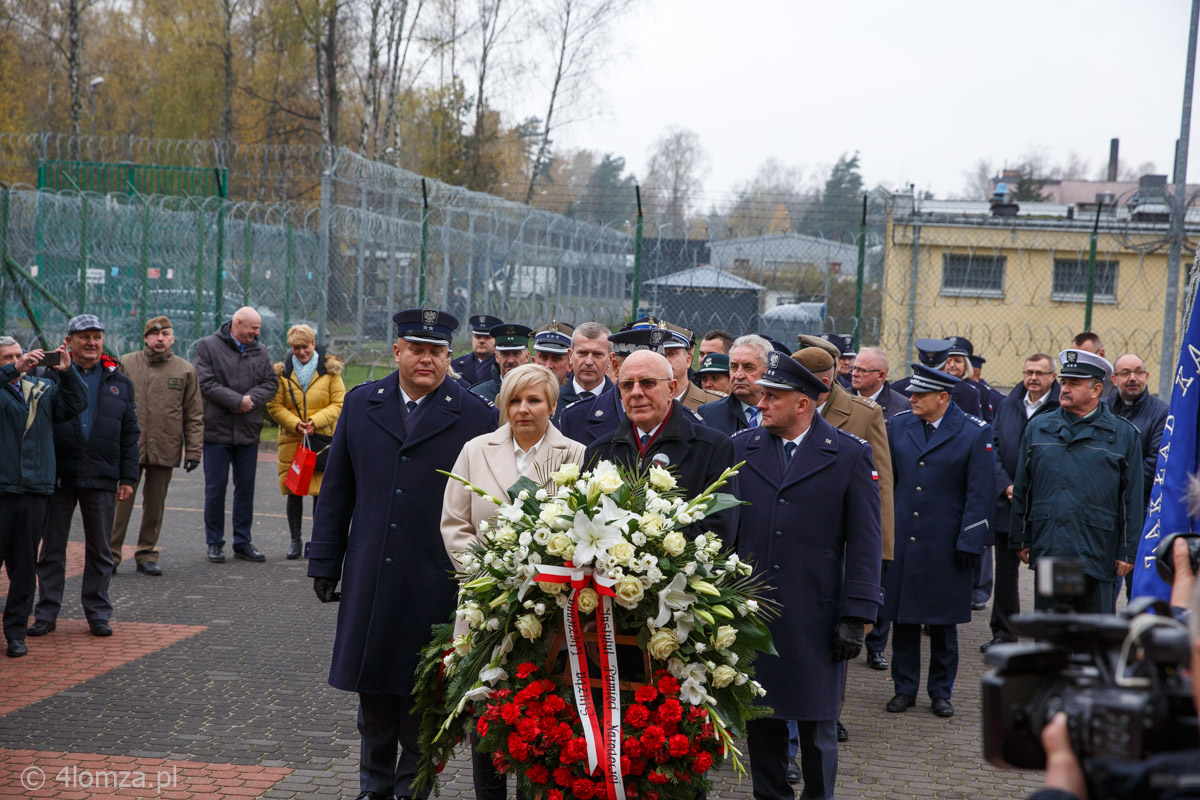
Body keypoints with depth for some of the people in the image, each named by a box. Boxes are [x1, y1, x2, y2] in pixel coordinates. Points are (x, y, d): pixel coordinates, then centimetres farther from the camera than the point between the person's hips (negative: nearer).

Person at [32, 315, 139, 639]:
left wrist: (128, 478, 4)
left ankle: (98, 613, 16)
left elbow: (129, 435, 10)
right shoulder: (50, 377, 2)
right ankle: (46, 613, 13)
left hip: (101, 479, 2)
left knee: (99, 549, 7)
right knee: (52, 548, 5)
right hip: (58, 478, -1)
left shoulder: (119, 383, 10)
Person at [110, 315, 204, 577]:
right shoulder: (126, 364, 5)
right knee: (121, 502, -3)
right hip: (128, 448, -1)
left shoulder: (185, 370, 6)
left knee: (155, 505, 9)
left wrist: (193, 451, 1)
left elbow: (194, 415, 7)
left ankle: (147, 554, 19)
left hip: (165, 450, 1)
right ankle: (110, 554, 5)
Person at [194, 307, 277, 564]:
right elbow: (206, 383, -11)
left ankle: (243, 542, 17)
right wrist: (238, 400, -16)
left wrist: (251, 399, -12)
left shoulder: (259, 351, 11)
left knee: (246, 487, 8)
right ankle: (214, 543, 10)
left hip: (248, 431, 4)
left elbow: (271, 383, 6)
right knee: (215, 487, 1)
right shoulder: (208, 346, -2)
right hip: (217, 429, -4)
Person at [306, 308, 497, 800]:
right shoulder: (361, 404, 7)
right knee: (372, 686, 11)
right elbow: (336, 491, 11)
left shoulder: (476, 417, -3)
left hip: (436, 584, -3)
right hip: (369, 580, 3)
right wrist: (325, 562, 9)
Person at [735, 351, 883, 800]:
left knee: (816, 724, 6)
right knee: (760, 721, 9)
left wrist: (856, 616, -8)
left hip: (815, 621, -2)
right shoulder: (740, 448, 7)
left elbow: (865, 543, -2)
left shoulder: (851, 455, -1)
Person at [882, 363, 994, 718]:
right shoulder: (898, 426, 5)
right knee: (902, 617, 6)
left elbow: (981, 493, -6)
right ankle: (905, 688, 18)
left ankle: (941, 691, 19)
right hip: (901, 540, 3)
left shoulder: (975, 433, -5)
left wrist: (969, 542, -10)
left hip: (945, 544, -3)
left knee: (943, 621, 7)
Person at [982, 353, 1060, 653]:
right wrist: (1006, 486, -5)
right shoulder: (1007, 405, 9)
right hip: (1008, 503, 5)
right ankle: (1003, 633, 22)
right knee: (1005, 573, 11)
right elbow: (994, 447, 7)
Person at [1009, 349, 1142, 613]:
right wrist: (1020, 540, 8)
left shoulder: (1125, 434, 2)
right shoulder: (1038, 427, 10)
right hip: (1047, 550, 2)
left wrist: (1128, 553, -2)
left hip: (1096, 554, -2)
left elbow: (1133, 500, 2)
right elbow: (1022, 489, 12)